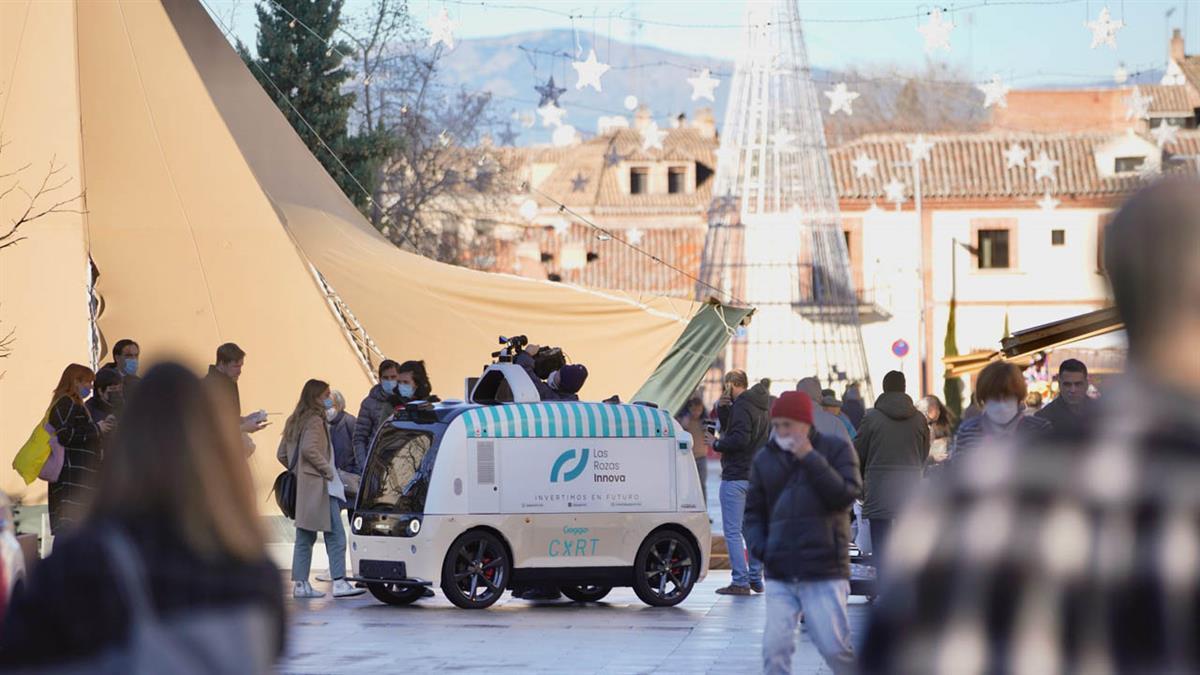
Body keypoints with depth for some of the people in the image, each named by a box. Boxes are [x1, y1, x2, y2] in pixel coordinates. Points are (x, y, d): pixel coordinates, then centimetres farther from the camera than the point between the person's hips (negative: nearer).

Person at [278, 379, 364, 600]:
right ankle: (339, 582, -15)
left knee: (305, 538, 11)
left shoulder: (294, 422, 18)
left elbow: (282, 455, 20)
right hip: (320, 488, -10)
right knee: (335, 536, -10)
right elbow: (309, 449, -23)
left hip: (302, 488, 10)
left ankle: (300, 584, 10)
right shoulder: (315, 421, -10)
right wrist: (329, 472, -14)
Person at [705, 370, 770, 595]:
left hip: (736, 477, -9)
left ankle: (741, 581, -9)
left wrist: (716, 444, -10)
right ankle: (755, 578, 20)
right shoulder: (760, 407, 16)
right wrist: (722, 408, 7)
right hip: (757, 475, 9)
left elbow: (739, 439, -24)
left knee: (732, 531, -6)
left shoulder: (741, 406, -14)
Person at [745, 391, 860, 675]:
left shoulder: (836, 449, 2)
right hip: (780, 575, 3)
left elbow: (846, 495, -11)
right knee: (775, 647, -7)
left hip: (824, 575, -3)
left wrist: (811, 460, -15)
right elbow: (753, 510, 18)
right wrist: (759, 545, 0)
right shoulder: (765, 459, 12)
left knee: (835, 648, -4)